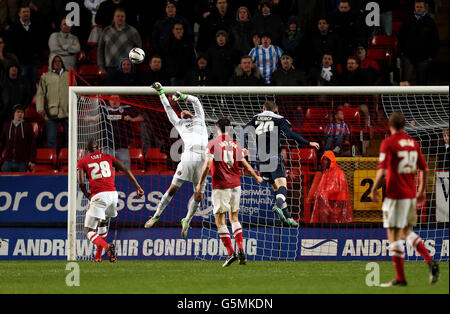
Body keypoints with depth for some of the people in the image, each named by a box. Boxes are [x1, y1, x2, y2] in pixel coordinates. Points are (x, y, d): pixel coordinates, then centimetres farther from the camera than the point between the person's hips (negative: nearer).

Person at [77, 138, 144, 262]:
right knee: (103, 222, 30)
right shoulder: (108, 157, 19)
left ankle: (107, 247, -30)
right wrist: (138, 187, 9)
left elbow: (81, 183, -3)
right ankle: (98, 256, 29)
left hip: (98, 196, -4)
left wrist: (88, 196, 13)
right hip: (113, 194, 4)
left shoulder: (82, 162, 10)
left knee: (89, 232, -2)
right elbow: (125, 170, 10)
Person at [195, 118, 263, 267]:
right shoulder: (235, 145, 8)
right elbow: (246, 165, 13)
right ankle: (241, 250, 2)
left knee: (220, 221, -1)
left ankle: (231, 253, -10)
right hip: (235, 185, 5)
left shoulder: (213, 144, -5)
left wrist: (200, 183, -3)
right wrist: (257, 177, 29)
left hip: (220, 186, -5)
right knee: (234, 218, 15)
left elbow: (207, 165, -12)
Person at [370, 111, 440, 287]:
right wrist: (422, 190, 25)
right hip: (411, 194, 7)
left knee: (394, 236, -1)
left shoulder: (388, 143, -11)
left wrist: (374, 190, -4)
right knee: (406, 232, 19)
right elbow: (424, 169, 13)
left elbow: (382, 170, -17)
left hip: (395, 195, -7)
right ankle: (430, 262, 1)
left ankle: (400, 278, -2)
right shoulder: (413, 143, 9)